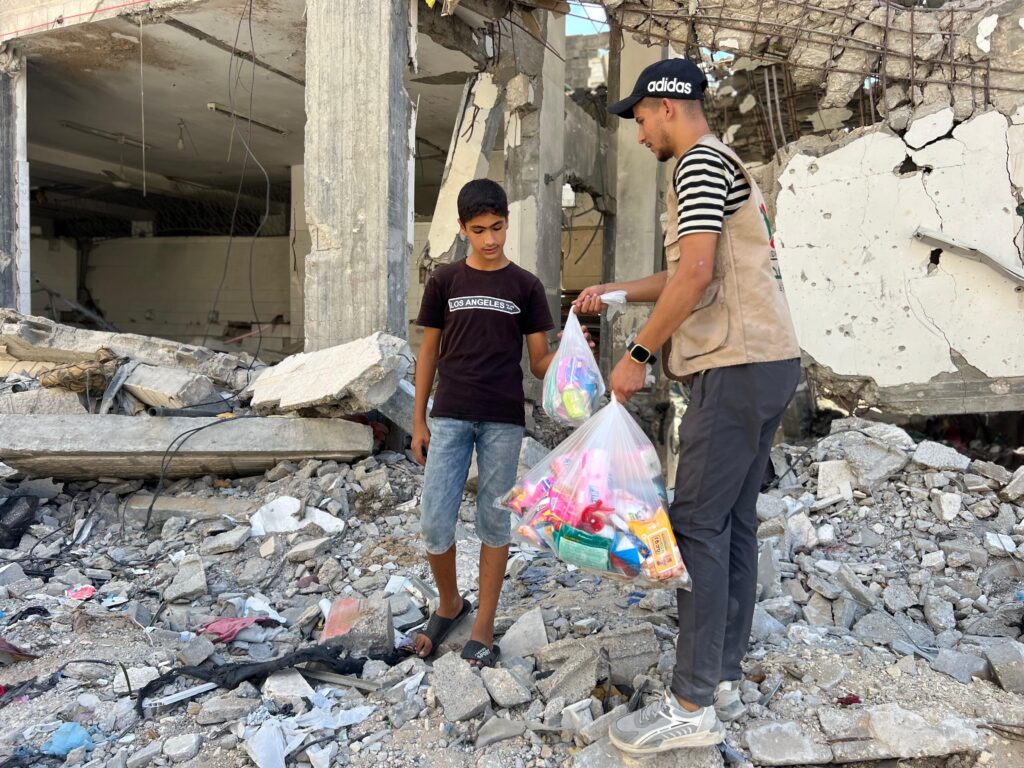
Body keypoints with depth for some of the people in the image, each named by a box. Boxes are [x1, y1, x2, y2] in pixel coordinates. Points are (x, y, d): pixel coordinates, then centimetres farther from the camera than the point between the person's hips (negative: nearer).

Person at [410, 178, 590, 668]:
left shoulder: (526, 286, 4)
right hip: (449, 416, 1)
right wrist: (418, 420, 6)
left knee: (494, 522, 6)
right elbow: (428, 352, 9)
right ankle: (449, 604, 27)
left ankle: (483, 629, 20)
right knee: (434, 524, -1)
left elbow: (539, 361, 4)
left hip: (504, 420, -1)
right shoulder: (444, 281, 6)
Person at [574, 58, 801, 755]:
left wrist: (638, 355, -15)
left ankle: (694, 705, -1)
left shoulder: (700, 162, -7)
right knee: (736, 522, 10)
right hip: (768, 362, 10)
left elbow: (696, 274, -20)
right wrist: (614, 293, 25)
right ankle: (724, 681, 18)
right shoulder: (729, 166, 25)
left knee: (699, 526, -8)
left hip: (738, 366, -10)